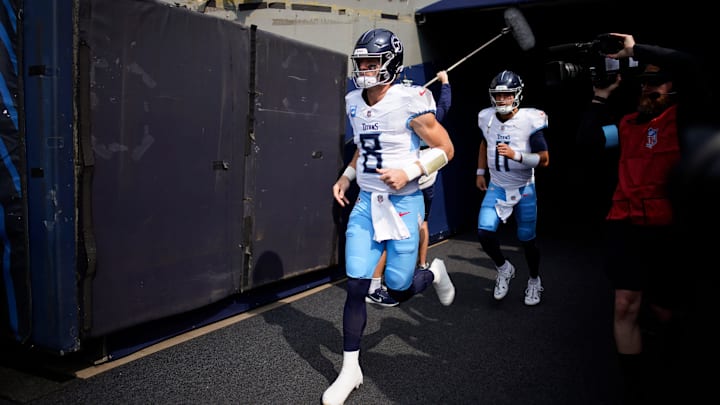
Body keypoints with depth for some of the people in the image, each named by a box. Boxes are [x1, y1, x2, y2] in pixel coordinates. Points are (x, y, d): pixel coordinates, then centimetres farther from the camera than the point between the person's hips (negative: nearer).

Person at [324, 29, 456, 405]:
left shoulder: (410, 102, -15)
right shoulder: (354, 102, 4)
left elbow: (445, 149, -9)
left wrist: (408, 172, -21)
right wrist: (346, 176, 10)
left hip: (402, 204, -5)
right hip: (366, 203, 5)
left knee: (398, 290, 3)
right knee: (356, 287, 1)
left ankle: (434, 273, 39)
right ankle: (350, 369, 14)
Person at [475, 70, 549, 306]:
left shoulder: (530, 121, -18)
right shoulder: (487, 118, -5)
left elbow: (544, 160, -18)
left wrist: (516, 155, -32)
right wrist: (480, 172, 15)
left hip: (524, 189, -3)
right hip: (496, 187, 3)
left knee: (527, 239, 7)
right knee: (484, 232, -13)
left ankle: (534, 281, 35)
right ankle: (503, 269, 16)